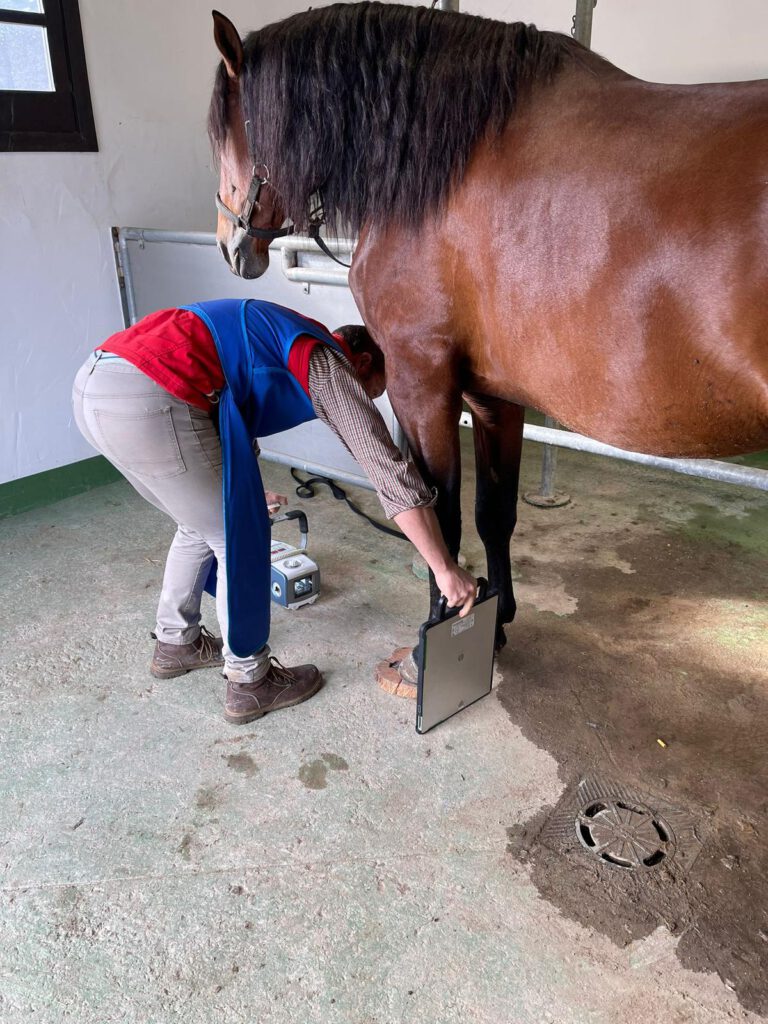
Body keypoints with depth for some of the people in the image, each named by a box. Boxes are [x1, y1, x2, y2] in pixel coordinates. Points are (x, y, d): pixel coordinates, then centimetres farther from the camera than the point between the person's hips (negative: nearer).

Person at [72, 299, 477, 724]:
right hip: (148, 401, -10)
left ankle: (175, 643, 43)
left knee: (202, 525, 25)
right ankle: (249, 683, 22)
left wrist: (243, 493, 57)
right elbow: (389, 471, -4)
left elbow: (235, 433, 41)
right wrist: (445, 569, 1)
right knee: (239, 540, 7)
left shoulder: (282, 341, 28)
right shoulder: (328, 364, 3)